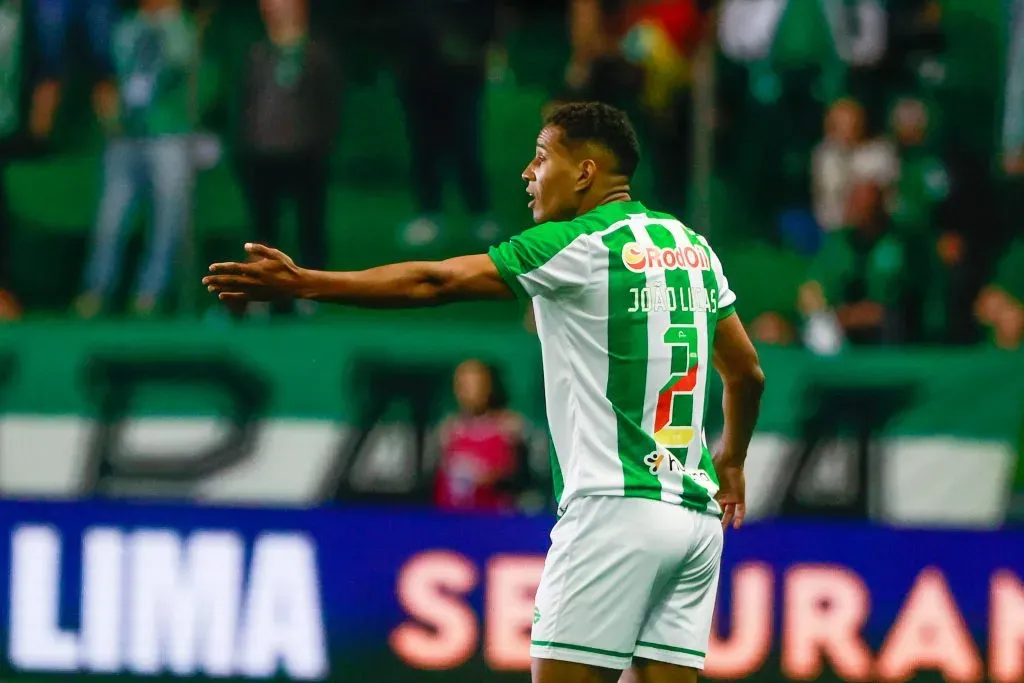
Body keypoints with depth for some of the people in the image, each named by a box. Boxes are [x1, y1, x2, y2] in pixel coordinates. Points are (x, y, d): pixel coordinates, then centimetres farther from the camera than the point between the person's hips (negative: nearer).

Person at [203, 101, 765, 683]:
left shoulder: (578, 247, -7)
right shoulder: (693, 247, 14)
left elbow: (435, 282, -8)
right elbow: (748, 373, 22)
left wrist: (302, 283, -4)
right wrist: (731, 463, 39)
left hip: (614, 507, -8)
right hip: (696, 511, 8)